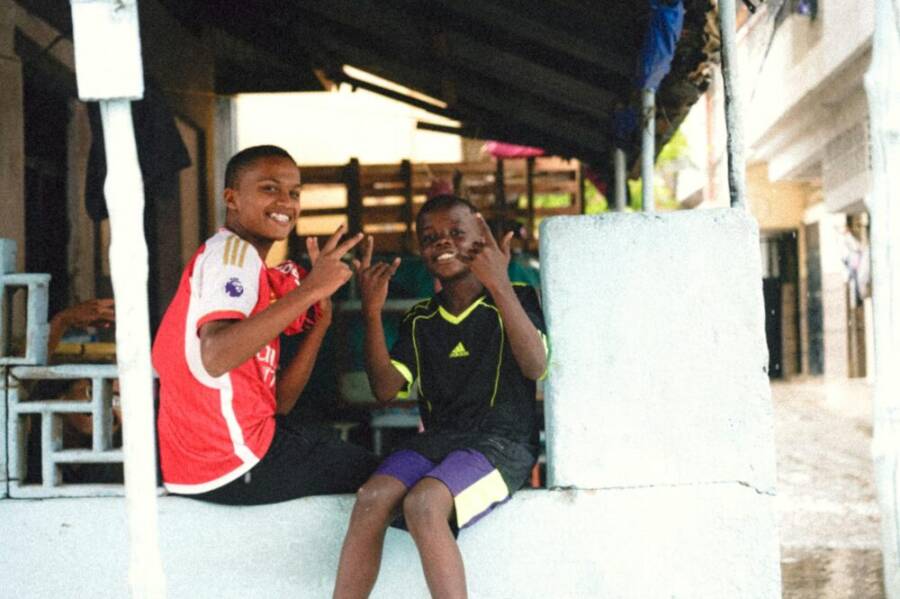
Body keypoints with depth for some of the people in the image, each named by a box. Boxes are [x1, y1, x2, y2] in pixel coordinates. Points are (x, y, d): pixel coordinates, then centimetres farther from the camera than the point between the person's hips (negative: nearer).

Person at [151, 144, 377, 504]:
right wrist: (308, 290, -29)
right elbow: (215, 357, -32)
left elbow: (276, 404, 10)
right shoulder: (233, 252, -11)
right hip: (235, 465, -9)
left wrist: (319, 320, 2)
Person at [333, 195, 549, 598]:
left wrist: (499, 285, -20)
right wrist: (372, 312, -4)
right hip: (436, 439, 4)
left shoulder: (515, 299, 4)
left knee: (422, 502, -33)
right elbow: (386, 389, 5)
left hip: (502, 442, -4)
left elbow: (536, 366, -14)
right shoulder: (420, 320, 16)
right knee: (372, 497, -26)